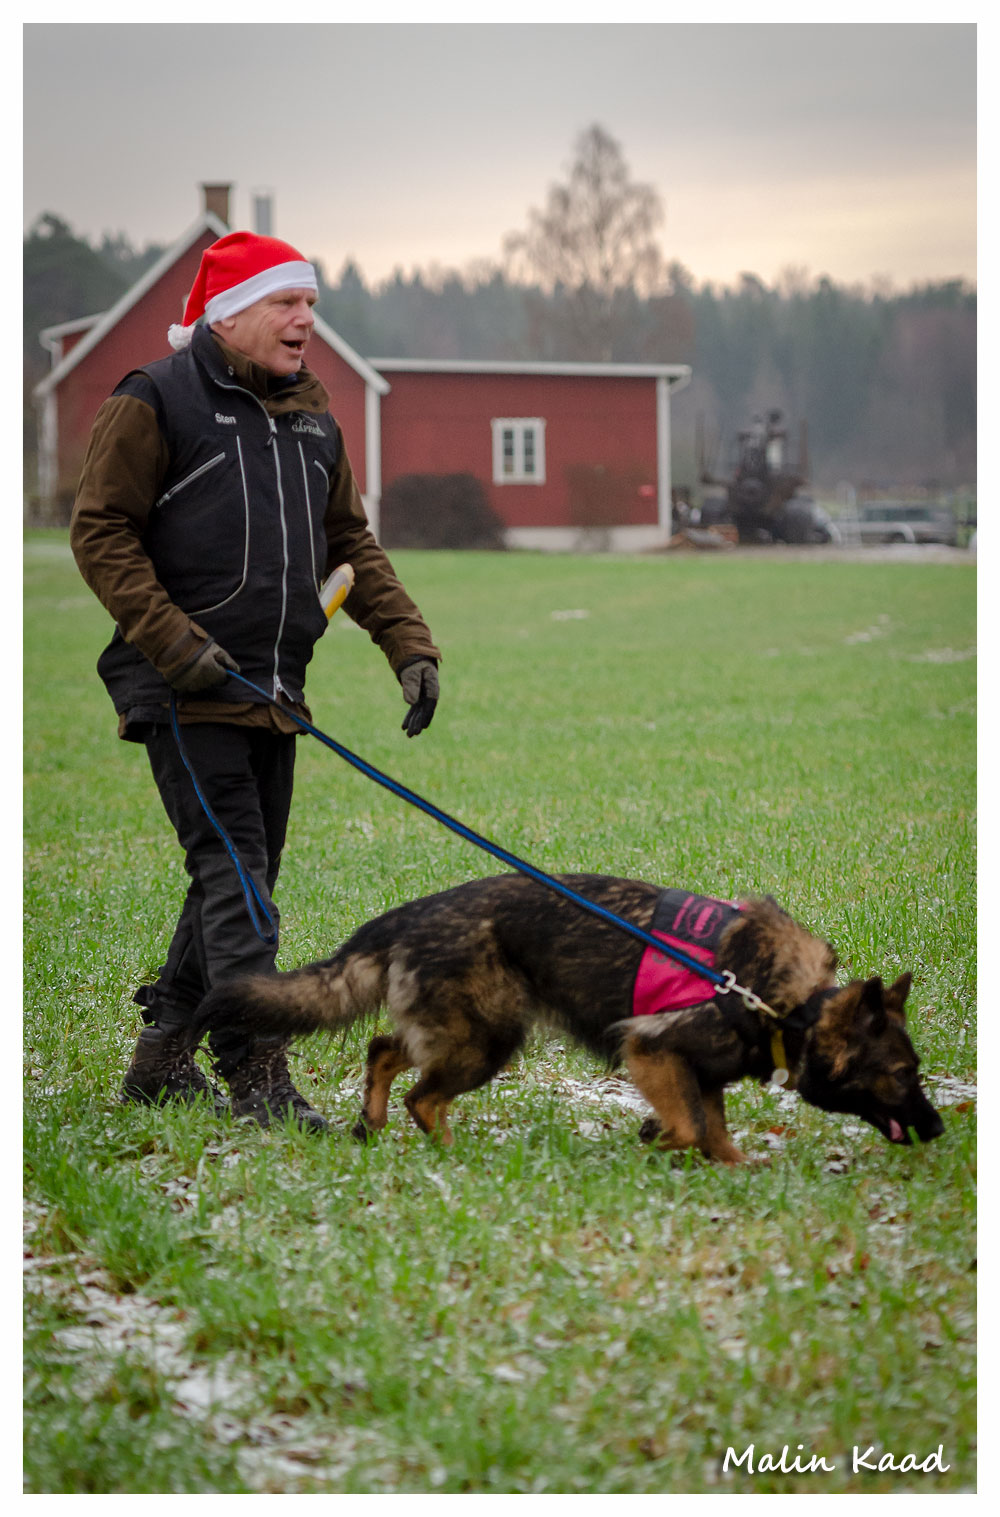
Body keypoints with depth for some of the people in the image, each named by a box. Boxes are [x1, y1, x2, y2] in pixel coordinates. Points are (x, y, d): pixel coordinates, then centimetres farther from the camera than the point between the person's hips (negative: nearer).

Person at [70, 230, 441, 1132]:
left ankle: (163, 1058, 23)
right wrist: (173, 643, -16)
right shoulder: (158, 402, -5)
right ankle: (258, 1076, -16)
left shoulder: (311, 417, 17)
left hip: (274, 693, 8)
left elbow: (351, 543, 23)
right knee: (233, 874, -14)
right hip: (188, 691, -7)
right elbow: (100, 532, -7)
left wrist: (409, 644, 11)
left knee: (244, 875, 11)